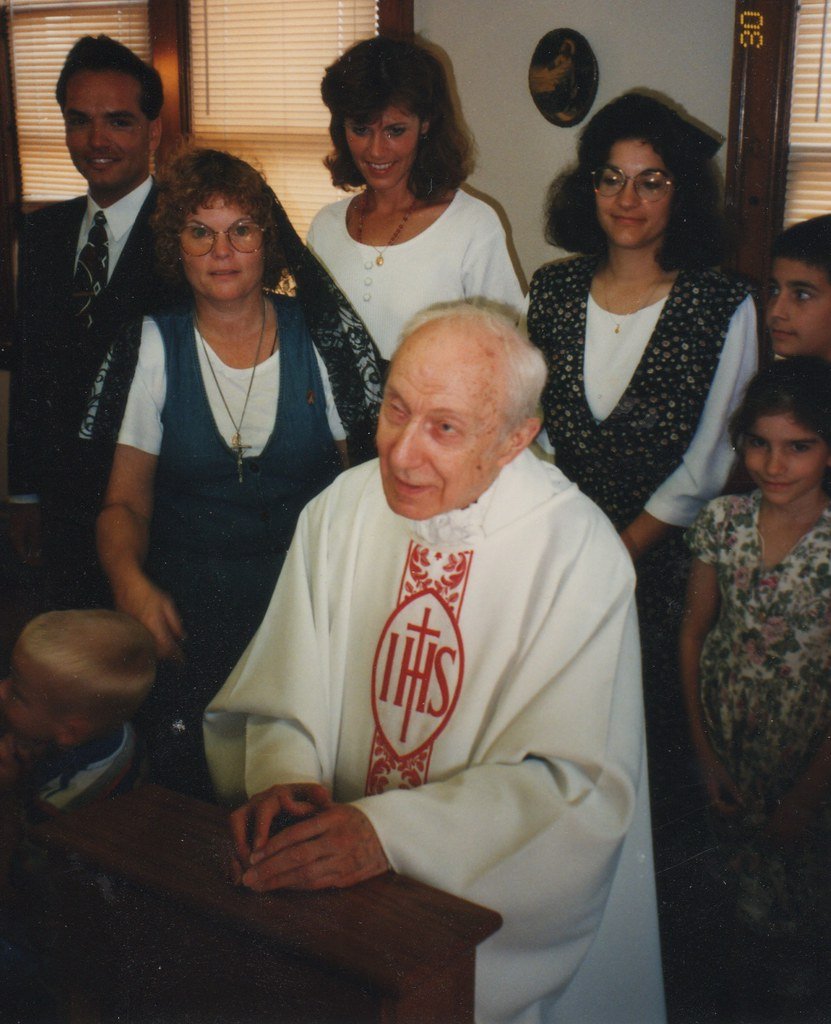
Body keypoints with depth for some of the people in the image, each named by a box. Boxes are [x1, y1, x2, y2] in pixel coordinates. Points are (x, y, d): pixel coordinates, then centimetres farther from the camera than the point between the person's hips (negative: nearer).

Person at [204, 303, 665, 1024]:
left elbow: (579, 783, -17)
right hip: (328, 876, 4)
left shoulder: (579, 553, -13)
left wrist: (389, 829, -26)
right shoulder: (339, 511, 0)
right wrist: (284, 772, -16)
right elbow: (283, 693, 6)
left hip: (488, 897, -3)